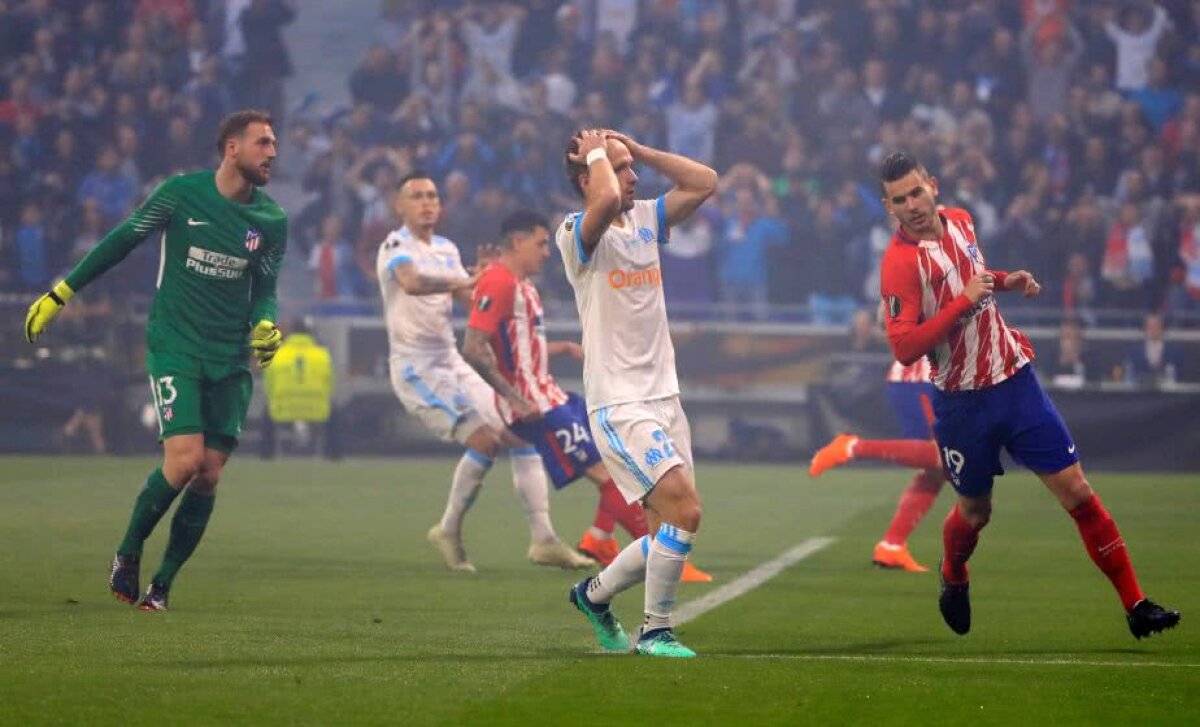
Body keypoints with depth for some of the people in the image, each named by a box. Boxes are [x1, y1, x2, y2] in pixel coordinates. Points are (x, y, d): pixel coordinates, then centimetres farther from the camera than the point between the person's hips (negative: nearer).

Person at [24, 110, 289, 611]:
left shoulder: (272, 220, 2)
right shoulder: (181, 193, -7)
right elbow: (121, 241, 4)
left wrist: (264, 324, -10)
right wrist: (60, 295, 8)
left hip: (231, 361, 4)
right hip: (174, 348, -4)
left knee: (209, 473, -2)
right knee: (184, 459, -18)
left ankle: (161, 586, 10)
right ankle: (127, 555, 5)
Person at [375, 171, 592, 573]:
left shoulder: (446, 249, 15)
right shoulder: (396, 246, -10)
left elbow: (473, 301, 12)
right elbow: (412, 282, -32)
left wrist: (485, 276, -7)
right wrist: (465, 280, -35)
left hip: (452, 363, 8)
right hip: (416, 368, -8)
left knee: (520, 432, 2)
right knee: (483, 439, -21)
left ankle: (542, 539, 4)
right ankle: (449, 531, -4)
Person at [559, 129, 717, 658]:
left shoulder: (645, 220, 13)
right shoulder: (577, 233, -10)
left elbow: (704, 182, 11)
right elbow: (607, 200, -31)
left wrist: (637, 149, 7)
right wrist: (597, 154, -12)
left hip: (663, 397, 8)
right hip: (618, 405, -8)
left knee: (669, 533, 7)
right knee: (684, 509, -19)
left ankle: (595, 594, 31)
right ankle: (655, 631, -7)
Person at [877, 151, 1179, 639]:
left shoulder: (959, 221, 3)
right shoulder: (900, 262, -18)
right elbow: (903, 347, -25)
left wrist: (1004, 281, 6)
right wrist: (964, 299, -27)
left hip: (1014, 377, 5)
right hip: (963, 402, -5)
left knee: (1076, 490, -3)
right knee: (974, 512, 12)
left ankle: (1135, 604, 0)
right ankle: (953, 580, 47)